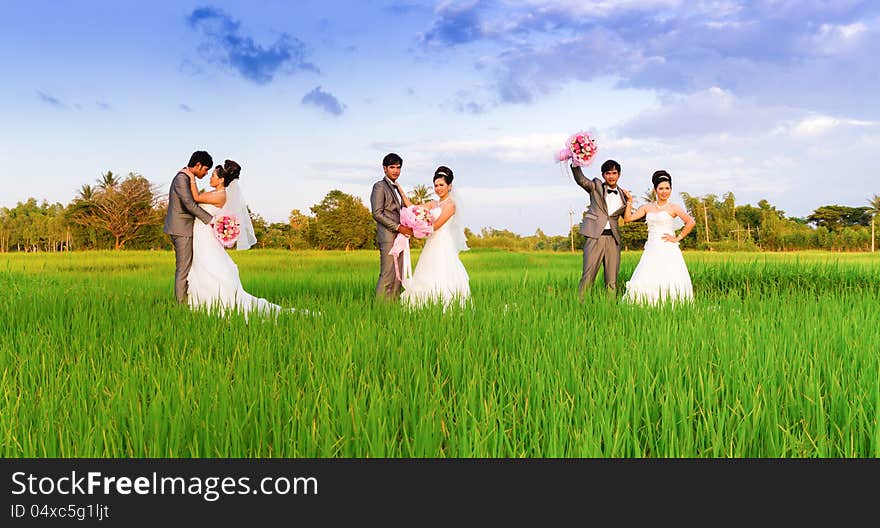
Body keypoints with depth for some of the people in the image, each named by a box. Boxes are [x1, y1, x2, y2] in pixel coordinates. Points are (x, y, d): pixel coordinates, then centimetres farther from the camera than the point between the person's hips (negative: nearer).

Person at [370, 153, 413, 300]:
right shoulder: (380, 186, -4)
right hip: (388, 237, -8)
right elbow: (377, 214, -13)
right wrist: (398, 227, -16)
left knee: (398, 276, 5)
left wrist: (408, 228, 6)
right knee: (387, 276, -11)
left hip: (400, 237, 8)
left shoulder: (397, 188, 22)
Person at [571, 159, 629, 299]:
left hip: (613, 239, 4)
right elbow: (580, 180, -11)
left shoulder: (622, 196, 16)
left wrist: (629, 204, 1)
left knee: (612, 280, 4)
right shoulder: (596, 186, 7)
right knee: (588, 275, -8)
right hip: (595, 236, -3)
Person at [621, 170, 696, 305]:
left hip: (668, 250, -4)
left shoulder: (673, 208, 2)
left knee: (669, 281, -13)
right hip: (651, 250, 4)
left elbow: (690, 222, -10)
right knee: (646, 282, -8)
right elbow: (628, 218, 9)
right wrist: (629, 202, 3)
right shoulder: (647, 207, 13)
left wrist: (678, 238, -8)